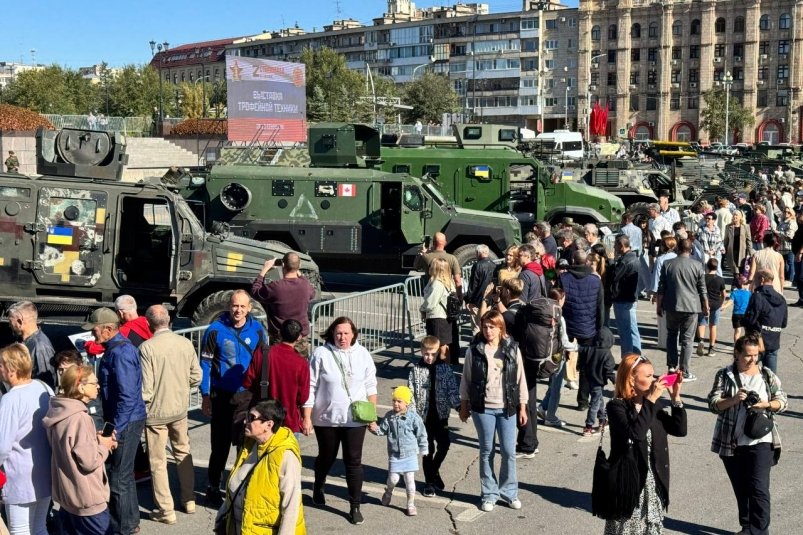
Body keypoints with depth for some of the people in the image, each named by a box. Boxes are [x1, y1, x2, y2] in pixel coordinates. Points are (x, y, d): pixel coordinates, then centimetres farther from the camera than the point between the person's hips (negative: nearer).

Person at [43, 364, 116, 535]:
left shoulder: (60, 412, 5)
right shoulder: (78, 418, -25)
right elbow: (89, 461, -25)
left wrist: (96, 439, 6)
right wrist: (104, 446, -8)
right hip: (87, 500, -9)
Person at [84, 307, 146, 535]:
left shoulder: (120, 352, -21)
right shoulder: (116, 348, 10)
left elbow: (127, 396, -25)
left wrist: (116, 429, -23)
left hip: (125, 422, -10)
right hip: (126, 420, 10)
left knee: (118, 478, -1)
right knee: (124, 474, 21)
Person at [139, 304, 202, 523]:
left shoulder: (147, 347, -18)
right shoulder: (185, 343, -6)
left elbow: (145, 387, -17)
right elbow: (196, 377, 0)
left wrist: (142, 408, 0)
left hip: (156, 412, -4)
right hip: (180, 409, 4)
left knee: (158, 462, 7)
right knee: (183, 454, 21)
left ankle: (166, 510, 14)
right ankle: (189, 500, 30)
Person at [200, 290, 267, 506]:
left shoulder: (258, 330, 0)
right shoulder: (215, 330, -7)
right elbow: (205, 364, -3)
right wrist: (205, 395, -6)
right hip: (223, 396, -2)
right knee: (220, 444, 4)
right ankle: (213, 487, 20)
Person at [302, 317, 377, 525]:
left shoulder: (362, 354, 0)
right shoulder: (321, 354, -8)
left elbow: (370, 386, 7)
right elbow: (310, 387, -6)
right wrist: (306, 417, -7)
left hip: (355, 419, 1)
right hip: (326, 418, -1)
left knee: (354, 461, 0)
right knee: (326, 457, 17)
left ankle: (355, 506, 9)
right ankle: (318, 487, 46)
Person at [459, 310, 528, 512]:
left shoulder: (512, 349, -2)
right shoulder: (474, 350, -4)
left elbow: (520, 379, 3)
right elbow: (466, 379, 3)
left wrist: (522, 407, 4)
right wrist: (464, 406, 4)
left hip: (507, 408, 1)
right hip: (482, 408, -1)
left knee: (509, 451, 4)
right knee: (487, 451, 8)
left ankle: (509, 491, 21)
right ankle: (489, 494, 19)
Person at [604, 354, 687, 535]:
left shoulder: (653, 405, 6)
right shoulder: (616, 407, -14)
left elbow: (680, 430, 5)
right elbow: (635, 433, -29)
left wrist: (675, 397, -4)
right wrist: (651, 400, -25)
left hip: (653, 484, 6)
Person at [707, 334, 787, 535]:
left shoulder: (767, 375, 2)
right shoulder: (724, 375, -1)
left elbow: (782, 402, 4)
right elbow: (713, 403, -7)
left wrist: (767, 404, -17)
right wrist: (733, 400, -24)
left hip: (760, 441, -1)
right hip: (731, 442, 1)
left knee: (759, 488, -9)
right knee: (740, 488, 13)